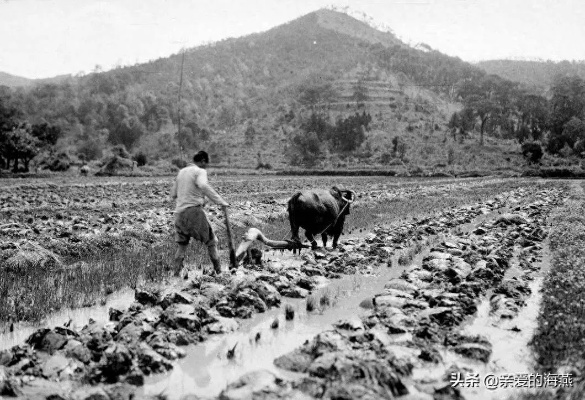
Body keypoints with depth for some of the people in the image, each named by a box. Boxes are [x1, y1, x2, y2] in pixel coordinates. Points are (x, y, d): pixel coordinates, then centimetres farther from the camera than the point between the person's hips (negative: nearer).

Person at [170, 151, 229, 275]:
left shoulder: (181, 172, 19)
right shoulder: (199, 172, -3)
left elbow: (173, 195, 22)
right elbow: (203, 186, -26)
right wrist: (220, 201, -27)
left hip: (179, 212, 7)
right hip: (194, 211, -7)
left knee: (182, 244, 16)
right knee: (211, 241, 4)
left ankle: (176, 272, 10)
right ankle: (219, 271, 1)